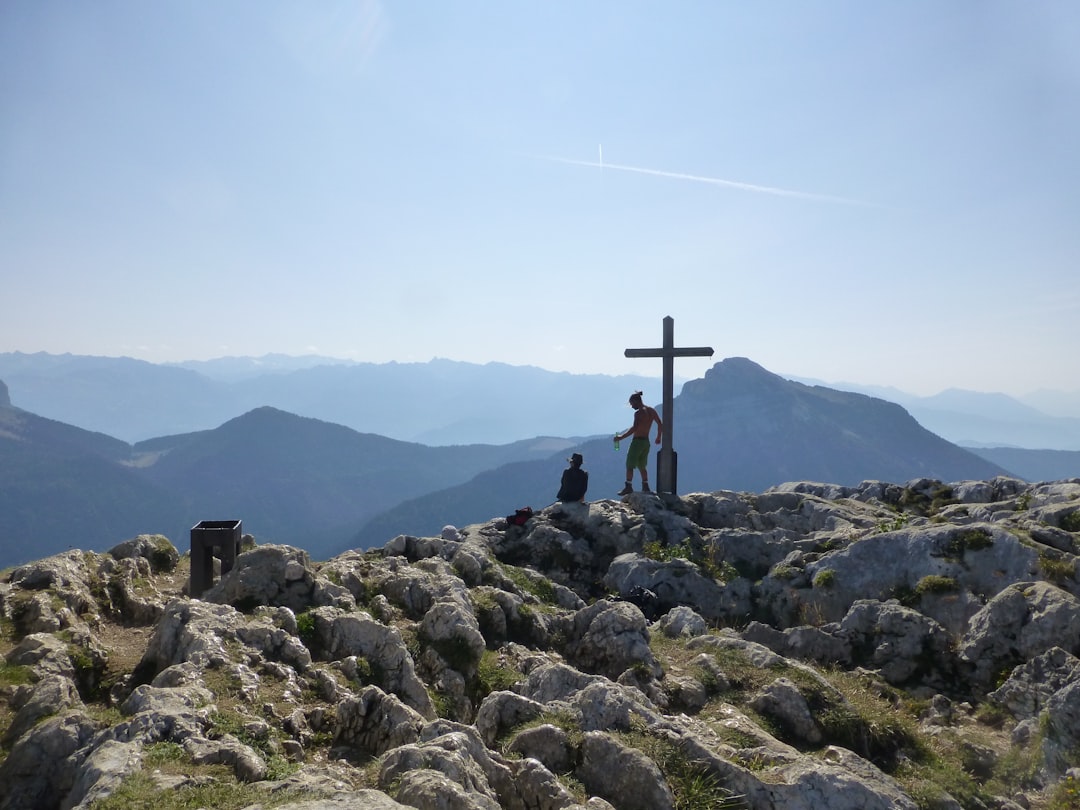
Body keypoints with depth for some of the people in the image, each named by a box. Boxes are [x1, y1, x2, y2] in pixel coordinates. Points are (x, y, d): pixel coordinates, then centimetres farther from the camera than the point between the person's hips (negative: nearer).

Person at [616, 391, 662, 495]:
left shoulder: (638, 413, -16)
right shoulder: (651, 411, 8)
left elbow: (635, 428, -27)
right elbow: (660, 425, 12)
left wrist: (622, 436, -23)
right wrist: (658, 438, 23)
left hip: (637, 441, -8)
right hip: (646, 442, 8)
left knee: (630, 465, -1)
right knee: (642, 466, 18)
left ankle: (628, 487, -4)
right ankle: (645, 487, 19)